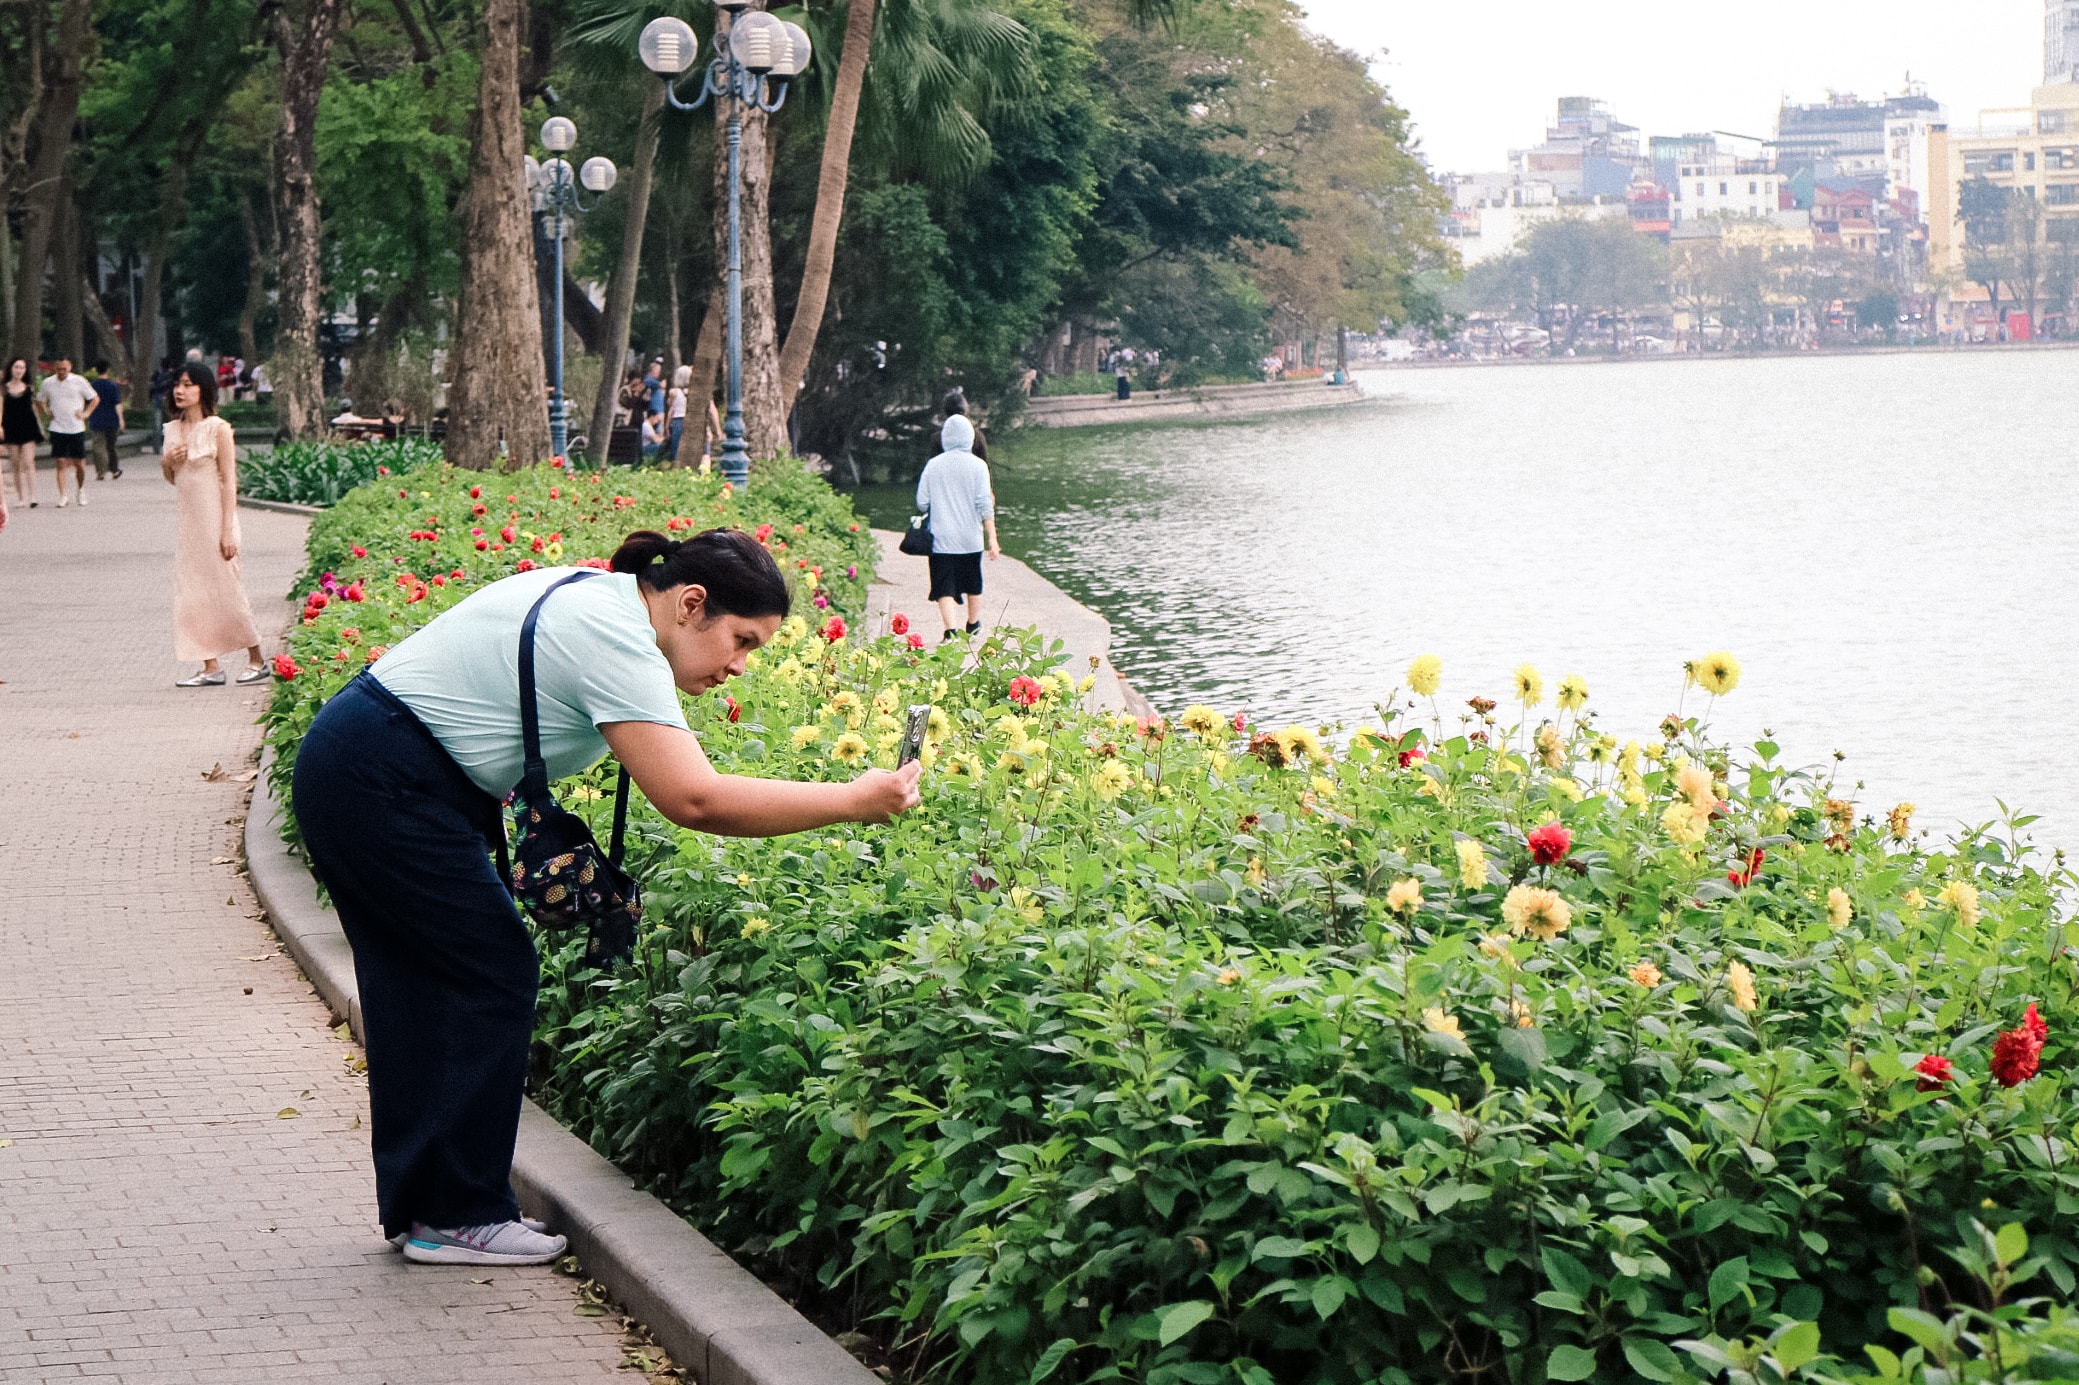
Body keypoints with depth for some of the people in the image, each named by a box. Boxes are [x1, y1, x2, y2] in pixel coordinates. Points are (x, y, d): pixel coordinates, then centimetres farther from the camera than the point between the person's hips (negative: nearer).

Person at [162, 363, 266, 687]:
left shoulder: (217, 429, -9)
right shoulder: (173, 429, 10)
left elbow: (229, 481, -11)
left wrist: (228, 530, -16)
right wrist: (167, 462, -3)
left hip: (213, 515, -7)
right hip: (186, 518, 7)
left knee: (225, 587, -2)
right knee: (193, 591, 4)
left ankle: (256, 661, 11)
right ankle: (210, 668, 7)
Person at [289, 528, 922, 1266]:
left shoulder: (598, 599, 10)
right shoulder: (617, 642, -21)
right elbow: (693, 799, -30)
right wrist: (853, 800, -25)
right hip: (385, 787, -10)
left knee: (422, 985, 13)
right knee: (491, 977, -4)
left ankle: (414, 1206, 20)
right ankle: (458, 1217, 3)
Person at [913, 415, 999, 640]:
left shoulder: (933, 465, -2)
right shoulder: (977, 465, -5)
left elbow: (922, 503, 1)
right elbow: (985, 505, -9)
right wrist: (992, 539, -6)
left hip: (941, 538, -1)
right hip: (971, 538, 1)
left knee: (945, 588, -2)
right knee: (973, 584, 21)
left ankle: (951, 631, -21)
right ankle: (973, 625, 39)